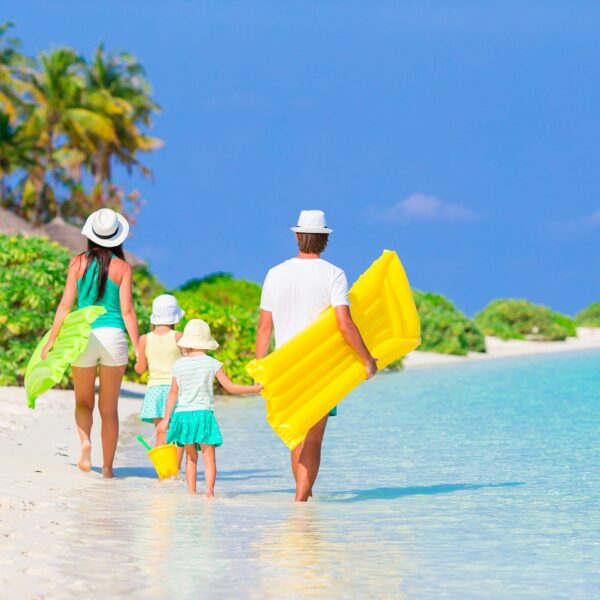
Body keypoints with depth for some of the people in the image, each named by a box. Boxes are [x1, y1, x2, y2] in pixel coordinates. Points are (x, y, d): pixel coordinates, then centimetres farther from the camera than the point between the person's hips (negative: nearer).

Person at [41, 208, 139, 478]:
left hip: (83, 335, 0)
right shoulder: (122, 267, -1)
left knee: (83, 402, 17)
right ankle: (108, 466, 11)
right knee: (109, 408, 11)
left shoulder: (78, 263, 1)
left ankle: (85, 442, -11)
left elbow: (65, 305, -1)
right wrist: (138, 348, -2)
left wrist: (51, 340, 5)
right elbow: (127, 310, -5)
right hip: (113, 335, 0)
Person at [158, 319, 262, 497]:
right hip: (203, 413, -3)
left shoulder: (179, 364, 4)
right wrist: (256, 388, 8)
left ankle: (191, 491, 8)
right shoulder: (212, 364, -2)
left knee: (191, 456, 12)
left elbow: (173, 393, 4)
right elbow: (231, 387, -2)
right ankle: (209, 489, -19)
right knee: (208, 456, -3)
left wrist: (166, 418, 9)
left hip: (183, 414, 3)